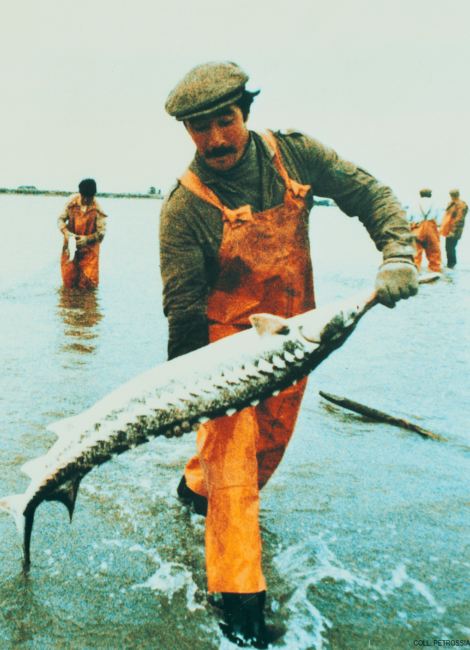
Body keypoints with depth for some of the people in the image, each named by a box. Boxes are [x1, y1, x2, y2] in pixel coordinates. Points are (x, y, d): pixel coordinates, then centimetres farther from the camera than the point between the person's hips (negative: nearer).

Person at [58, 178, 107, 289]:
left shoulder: (98, 210, -13)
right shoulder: (72, 202, -6)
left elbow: (100, 233, -13)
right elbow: (61, 219, 0)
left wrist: (86, 239, -31)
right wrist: (66, 232, -21)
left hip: (89, 248, -2)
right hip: (70, 244, 2)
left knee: (87, 284, -3)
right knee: (68, 283, 4)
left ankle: (87, 274, 33)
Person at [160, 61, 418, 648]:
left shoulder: (293, 155, -9)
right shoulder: (184, 207, -20)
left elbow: (367, 194, -3)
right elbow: (183, 305, -17)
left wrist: (398, 253, -19)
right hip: (226, 340, -5)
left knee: (271, 441, 20)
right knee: (230, 456, -6)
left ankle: (197, 485, 49)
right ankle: (240, 598, 7)